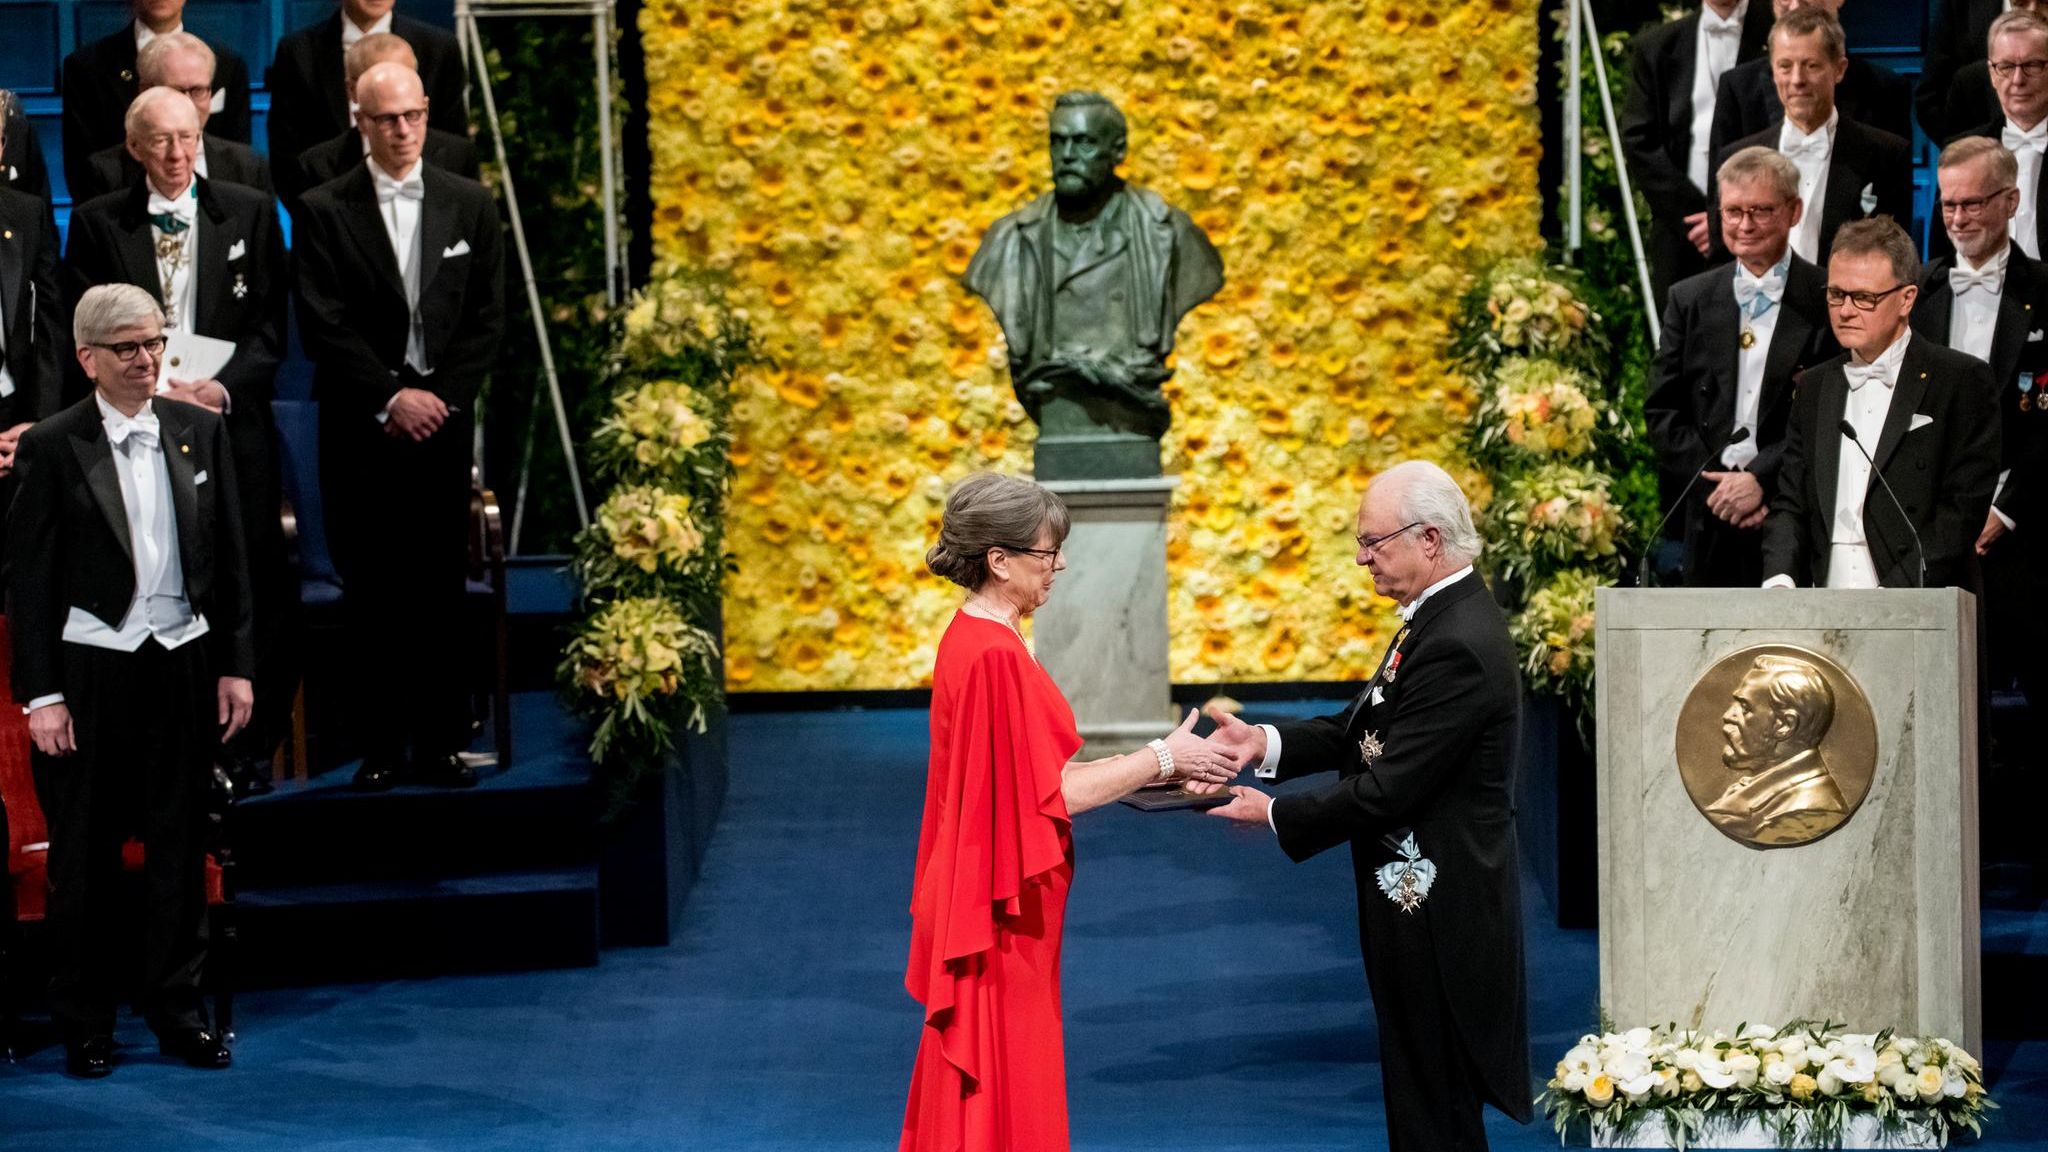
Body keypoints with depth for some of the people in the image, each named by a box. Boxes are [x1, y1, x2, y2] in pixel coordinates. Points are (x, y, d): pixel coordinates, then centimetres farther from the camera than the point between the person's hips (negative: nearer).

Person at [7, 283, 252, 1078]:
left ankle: (178, 1011, 19)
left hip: (183, 661, 3)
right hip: (90, 669, -3)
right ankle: (84, 1026, 14)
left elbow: (230, 558, 10)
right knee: (85, 853, 4)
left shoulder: (200, 432, 5)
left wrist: (235, 665, 6)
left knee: (180, 847, 8)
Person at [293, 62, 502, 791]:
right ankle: (381, 746, 3)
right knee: (373, 594, -1)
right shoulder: (324, 211, 2)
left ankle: (439, 743, 7)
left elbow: (487, 317, 6)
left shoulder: (470, 205, 9)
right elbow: (323, 325, -4)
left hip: (442, 422, 2)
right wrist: (391, 397, -11)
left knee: (440, 590, 2)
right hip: (361, 430, -2)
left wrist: (438, 397, -5)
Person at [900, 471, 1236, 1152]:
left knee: (975, 1092, 16)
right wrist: (1160, 758, -10)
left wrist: (1158, 766, 8)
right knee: (1005, 1095, -1)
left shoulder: (973, 639, 9)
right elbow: (1048, 794, -19)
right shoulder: (995, 655, -21)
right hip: (1004, 916, -10)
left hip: (983, 905, 10)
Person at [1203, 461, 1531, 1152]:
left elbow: (1389, 789, -23)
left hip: (1438, 910, -10)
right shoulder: (1442, 618, 9)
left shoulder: (1459, 646, -23)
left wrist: (1277, 815, -12)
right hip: (1419, 894, 10)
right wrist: (1267, 744, 1)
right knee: (1416, 1090, 17)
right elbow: (1367, 730, 14)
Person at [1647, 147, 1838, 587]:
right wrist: (1716, 484, -5)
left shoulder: (1828, 303, 0)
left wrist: (1760, 479, -13)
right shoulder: (1690, 300, 12)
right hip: (1712, 525, 3)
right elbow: (1662, 410, 9)